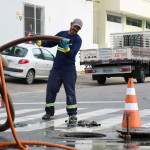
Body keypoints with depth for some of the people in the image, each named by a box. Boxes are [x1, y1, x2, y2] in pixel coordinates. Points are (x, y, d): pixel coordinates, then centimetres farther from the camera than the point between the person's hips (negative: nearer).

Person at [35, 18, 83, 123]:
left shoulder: (78, 39, -4)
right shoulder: (62, 34, 10)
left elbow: (72, 54, -17)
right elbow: (50, 43, 18)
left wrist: (66, 47, -34)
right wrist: (40, 42, 3)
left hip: (69, 70, -4)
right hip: (56, 68, 4)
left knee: (70, 92, -3)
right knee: (51, 89, 4)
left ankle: (72, 114, 3)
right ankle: (49, 112, 14)